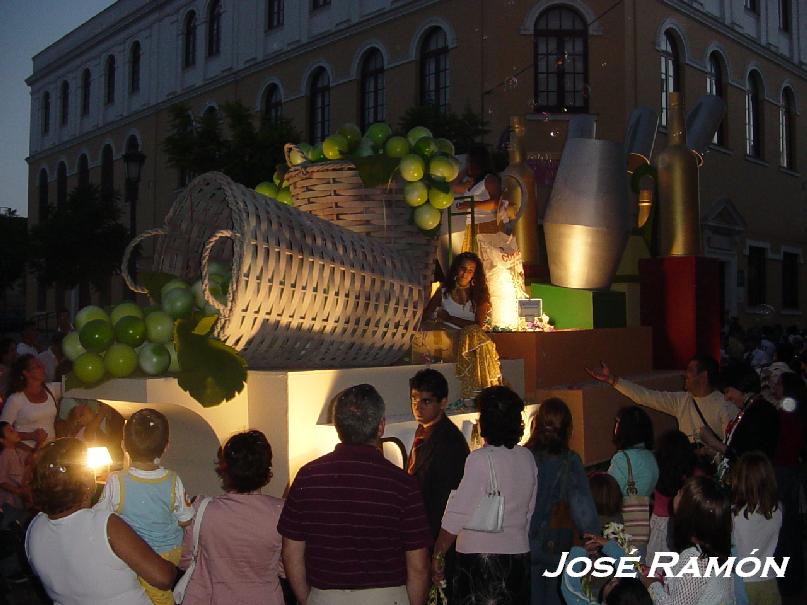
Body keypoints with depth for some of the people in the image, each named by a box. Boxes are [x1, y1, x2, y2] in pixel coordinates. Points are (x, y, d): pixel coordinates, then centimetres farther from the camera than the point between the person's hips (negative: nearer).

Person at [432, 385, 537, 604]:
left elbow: (456, 514, -15)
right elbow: (530, 512, 9)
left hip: (479, 557, -6)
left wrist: (438, 555, -6)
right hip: (519, 555, 6)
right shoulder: (527, 457, 2)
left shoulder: (480, 459, -16)